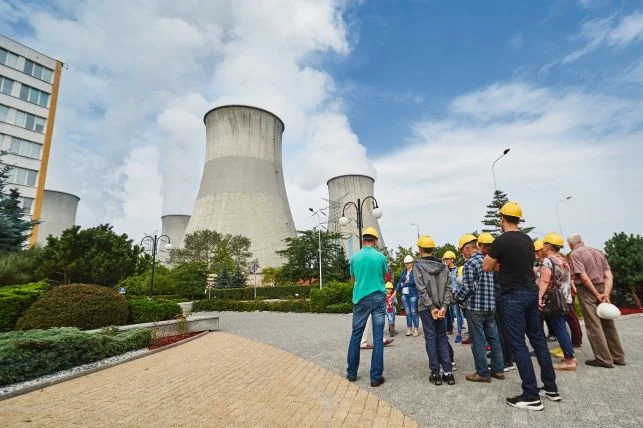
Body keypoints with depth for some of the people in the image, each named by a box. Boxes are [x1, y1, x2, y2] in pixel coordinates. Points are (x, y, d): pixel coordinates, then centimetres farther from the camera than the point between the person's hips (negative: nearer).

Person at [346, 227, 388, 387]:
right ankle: (376, 377, 8)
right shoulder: (380, 257, -4)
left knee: (355, 335, 12)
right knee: (378, 337, 5)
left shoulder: (354, 257, -2)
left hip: (360, 299, 1)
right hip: (378, 298, -1)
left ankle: (352, 373, 20)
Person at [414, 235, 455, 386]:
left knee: (430, 338, 4)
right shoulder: (443, 266, 5)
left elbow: (422, 289, -14)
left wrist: (431, 308, -12)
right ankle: (448, 372, 12)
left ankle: (436, 374, 10)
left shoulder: (418, 266, -8)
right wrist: (443, 306, -6)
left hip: (426, 308, -4)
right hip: (440, 307, 4)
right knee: (442, 338, 12)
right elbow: (448, 287, -1)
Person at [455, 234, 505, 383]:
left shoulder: (470, 263, -15)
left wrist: (456, 297, -1)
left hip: (475, 307, -8)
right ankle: (498, 369, 25)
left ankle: (482, 373, 10)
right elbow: (494, 283, 15)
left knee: (478, 340, 2)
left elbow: (468, 288, -18)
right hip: (491, 305, 8)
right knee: (493, 337, 16)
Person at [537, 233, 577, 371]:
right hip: (566, 300, 9)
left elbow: (544, 281, -26)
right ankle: (570, 356, 21)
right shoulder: (564, 260, 11)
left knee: (559, 330, -2)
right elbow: (568, 279, 20)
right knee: (562, 328, 15)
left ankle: (569, 361, 3)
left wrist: (539, 297, -31)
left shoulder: (547, 261, -16)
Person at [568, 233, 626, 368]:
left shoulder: (575, 253, -6)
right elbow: (609, 276, 4)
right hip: (602, 288, 7)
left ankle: (604, 359, 6)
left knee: (594, 326, 1)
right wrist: (606, 294, -4)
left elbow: (584, 277, -16)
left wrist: (597, 295, -9)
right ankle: (618, 357, 24)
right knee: (608, 324, 15)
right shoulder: (598, 252, 13)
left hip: (587, 291, -7)